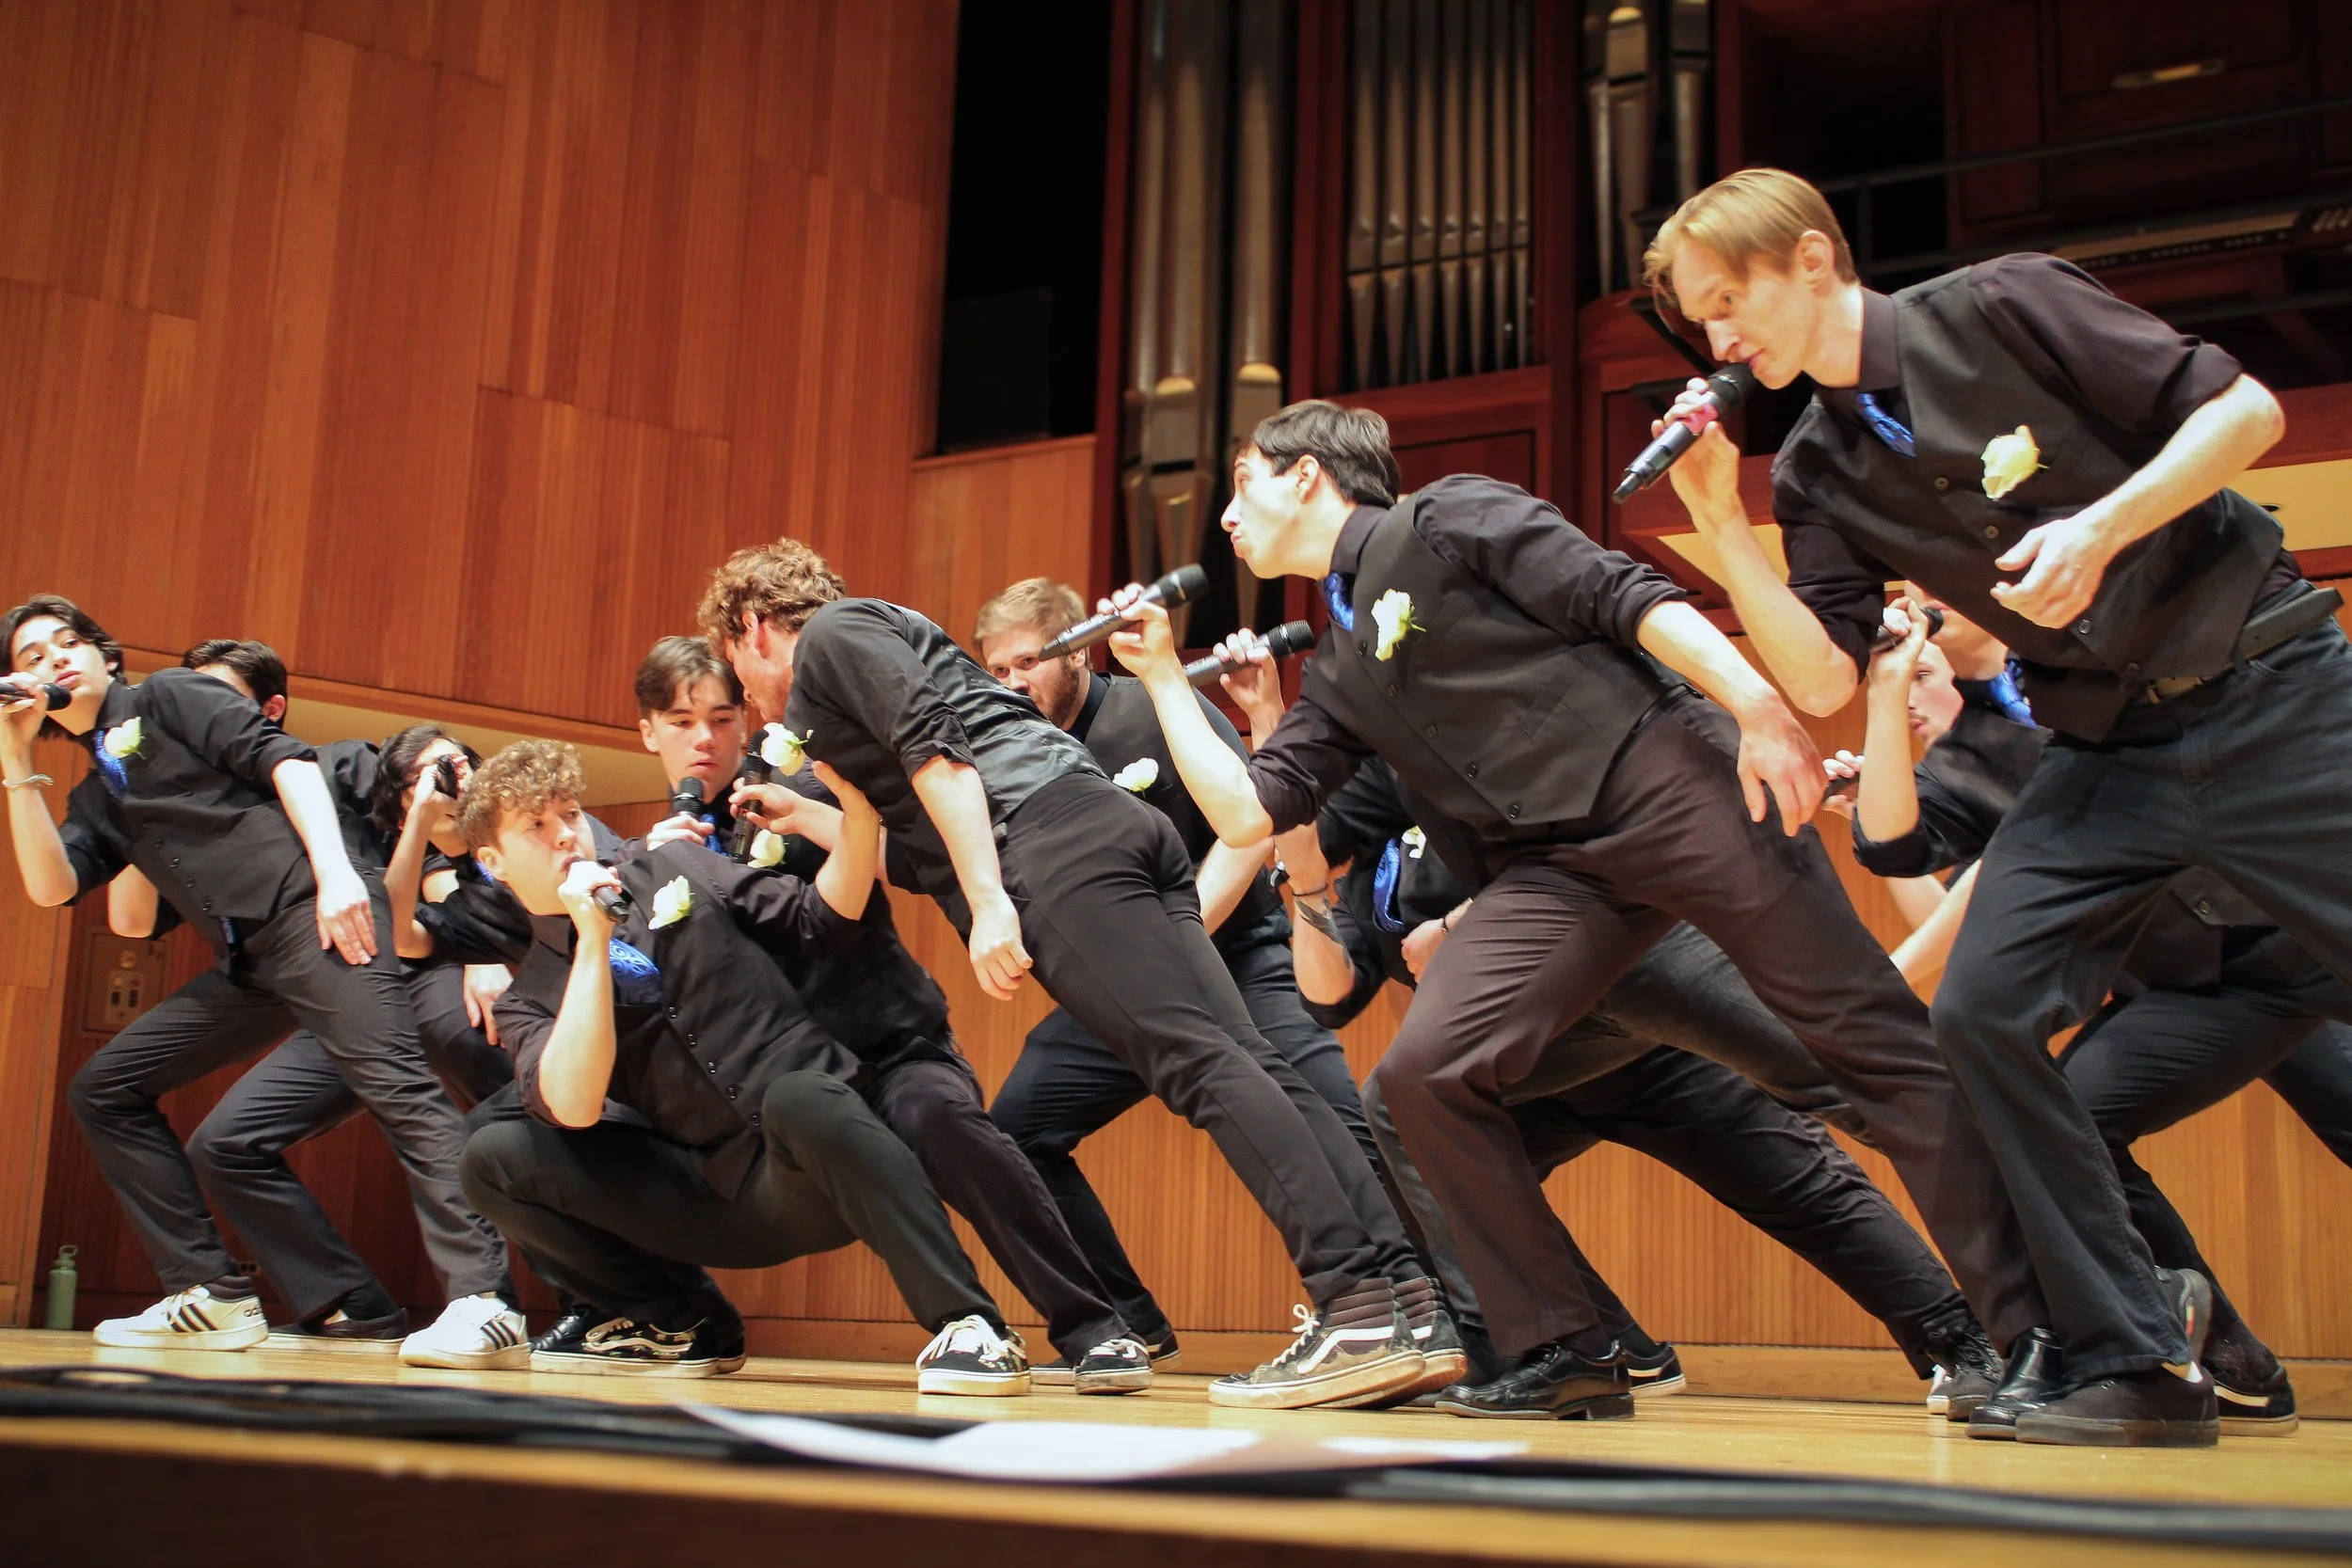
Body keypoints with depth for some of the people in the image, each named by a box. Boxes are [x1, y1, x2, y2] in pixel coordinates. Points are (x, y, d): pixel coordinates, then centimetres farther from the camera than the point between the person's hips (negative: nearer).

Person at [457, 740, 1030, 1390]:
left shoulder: (674, 869, 11)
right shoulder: (529, 999, 8)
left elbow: (822, 919, 11)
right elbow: (574, 1107, -13)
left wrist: (858, 812, -4)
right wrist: (593, 941, -14)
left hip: (816, 1170, -2)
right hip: (719, 1196, 2)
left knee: (794, 1096, -37)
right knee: (494, 1155, -12)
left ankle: (967, 1326, -31)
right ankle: (679, 1325, 2)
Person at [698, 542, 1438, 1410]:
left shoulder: (832, 632, 11)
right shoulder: (882, 639, 38)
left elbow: (935, 744, -8)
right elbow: (919, 851, 39)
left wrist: (988, 900, -16)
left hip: (1054, 839, -9)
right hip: (1118, 823, 9)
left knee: (1201, 1062, -19)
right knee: (1250, 1063, -4)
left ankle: (1360, 1311, -29)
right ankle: (1410, 1292, -13)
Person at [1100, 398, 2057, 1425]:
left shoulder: (1445, 521, 4)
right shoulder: (1337, 674, 22)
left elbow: (1628, 598, -6)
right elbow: (1246, 812, 13)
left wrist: (1760, 708, -18)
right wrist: (1162, 674, 16)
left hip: (1675, 783, -6)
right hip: (1552, 869, 6)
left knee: (1869, 1040, -8)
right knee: (1424, 1071, -13)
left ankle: (2031, 1329, -2)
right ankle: (1563, 1352, -4)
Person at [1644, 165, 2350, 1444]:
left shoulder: (2002, 309, -9)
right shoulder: (1818, 474, 5)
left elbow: (2243, 410, -8)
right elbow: (1824, 682, -3)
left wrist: (2101, 528, -21)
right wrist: (1721, 530, -10)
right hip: (2107, 751, 5)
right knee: (1982, 1009, -10)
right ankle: (2136, 1362, -1)